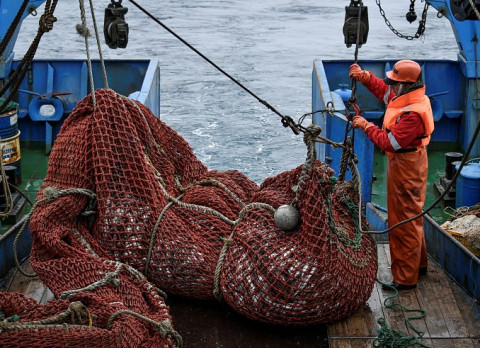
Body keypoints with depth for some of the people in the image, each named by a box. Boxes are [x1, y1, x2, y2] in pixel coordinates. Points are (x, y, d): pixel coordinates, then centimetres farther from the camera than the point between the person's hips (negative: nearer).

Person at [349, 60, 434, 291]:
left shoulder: (414, 113, -29)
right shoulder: (404, 98, 2)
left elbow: (391, 143, -30)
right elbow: (382, 89, 20)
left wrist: (366, 126, -19)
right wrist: (364, 77, 4)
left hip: (407, 169, -11)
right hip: (401, 164, 11)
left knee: (404, 223, -3)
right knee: (411, 218, 23)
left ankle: (405, 278, 5)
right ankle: (418, 264, 39)